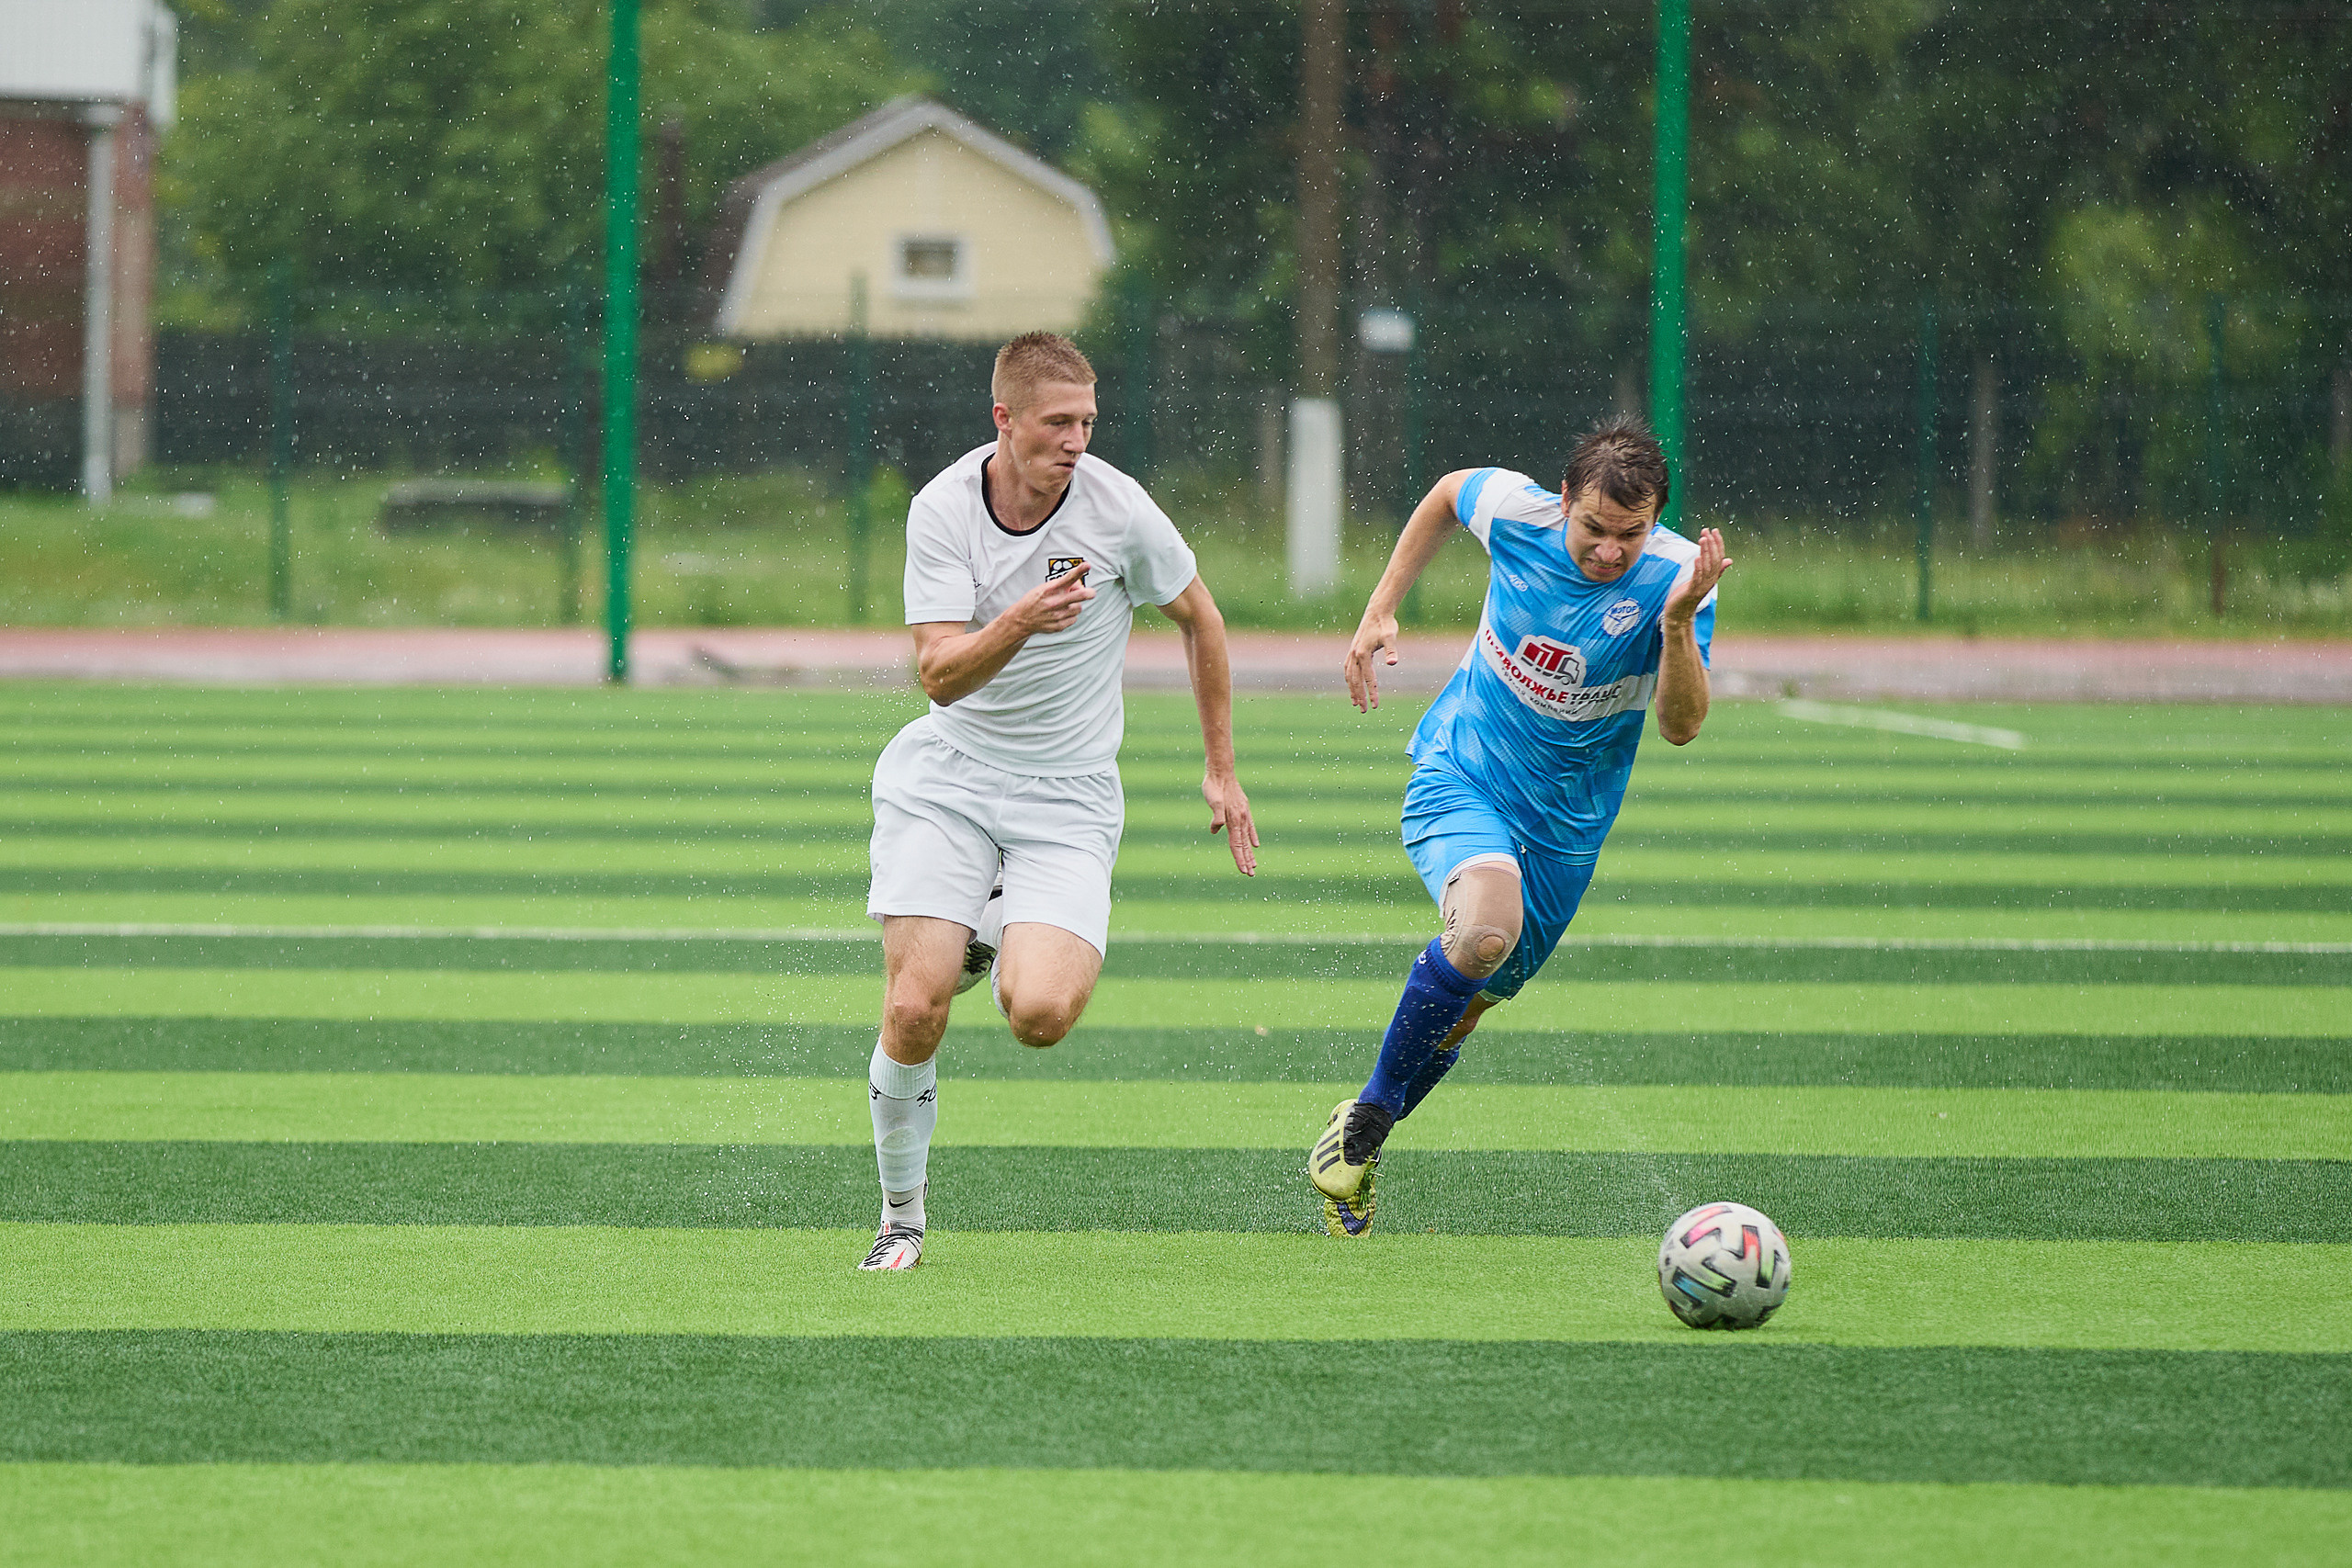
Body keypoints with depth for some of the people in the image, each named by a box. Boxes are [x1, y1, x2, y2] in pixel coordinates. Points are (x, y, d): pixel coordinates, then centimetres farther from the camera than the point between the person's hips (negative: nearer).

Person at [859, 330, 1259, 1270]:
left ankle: (1000, 944, 16)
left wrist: (1222, 769, 10)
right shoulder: (941, 510, -11)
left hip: (1067, 796, 0)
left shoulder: (1120, 509, -12)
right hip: (947, 779, 0)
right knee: (914, 1010, -15)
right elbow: (940, 674, -17)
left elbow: (1199, 619, 6)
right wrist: (1020, 622, -36)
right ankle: (901, 1217, 7)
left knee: (1039, 1015, -22)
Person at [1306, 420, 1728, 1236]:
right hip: (1459, 776, -2)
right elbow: (1448, 492, 7)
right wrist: (1380, 611, 4)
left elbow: (1681, 726, -22)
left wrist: (1677, 621, -38)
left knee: (1469, 1001, 11)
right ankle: (1363, 1123, -14)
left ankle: (1364, 1138, 38)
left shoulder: (1675, 575, -19)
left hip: (1565, 821, 2)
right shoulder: (1514, 510, -17)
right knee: (1484, 929, -31)